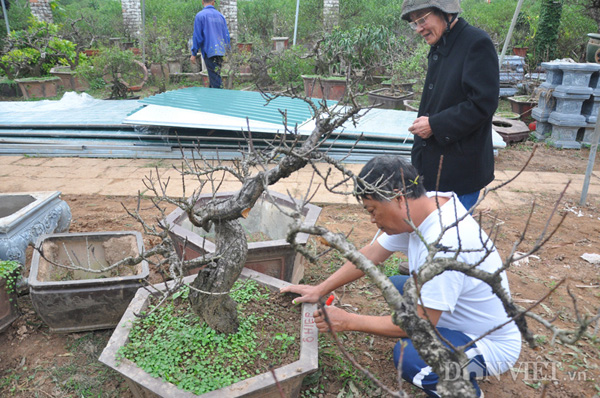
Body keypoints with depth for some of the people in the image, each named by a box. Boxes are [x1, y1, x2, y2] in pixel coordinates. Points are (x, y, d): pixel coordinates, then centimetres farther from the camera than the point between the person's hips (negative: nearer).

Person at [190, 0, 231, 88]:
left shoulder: (200, 15, -4)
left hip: (209, 52, -5)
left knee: (215, 78, -5)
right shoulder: (220, 16, 11)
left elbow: (197, 36, -6)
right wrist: (226, 49, 23)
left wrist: (194, 54, -2)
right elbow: (226, 34, 14)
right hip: (220, 51, 5)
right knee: (215, 76, 14)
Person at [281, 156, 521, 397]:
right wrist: (320, 290, 0)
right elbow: (372, 254, -1)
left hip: (493, 345, -8)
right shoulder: (417, 209, -9)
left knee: (409, 356, -31)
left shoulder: (444, 244, -35)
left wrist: (348, 321, -21)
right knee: (395, 287, 13)